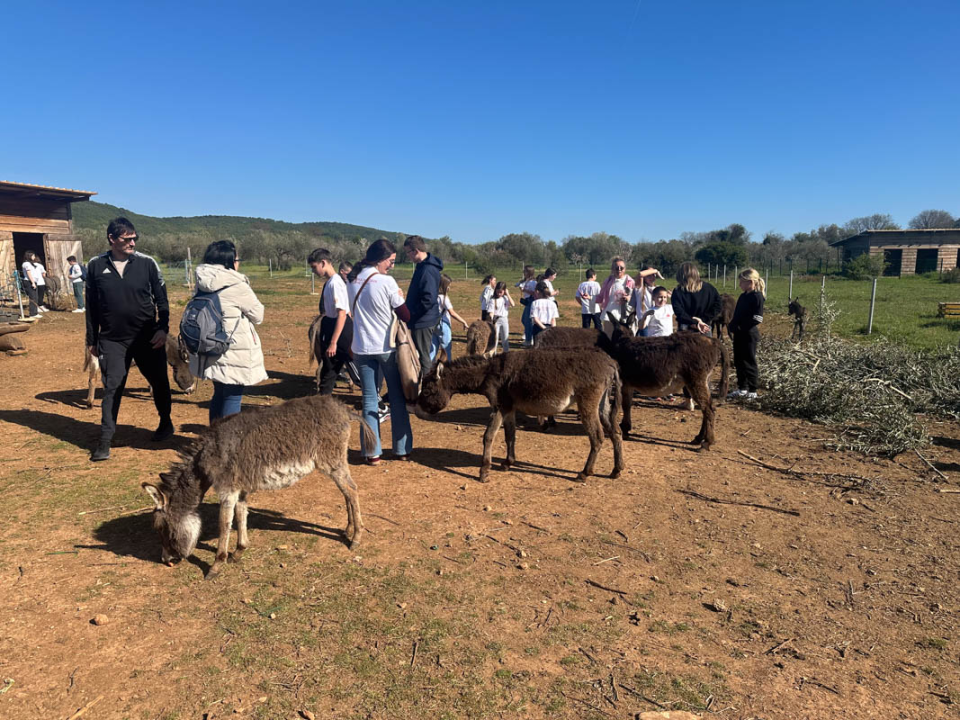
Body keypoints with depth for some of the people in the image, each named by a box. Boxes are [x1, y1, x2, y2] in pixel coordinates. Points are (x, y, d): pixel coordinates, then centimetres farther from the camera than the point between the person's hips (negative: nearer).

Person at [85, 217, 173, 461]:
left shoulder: (147, 263, -3)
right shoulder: (96, 266, 1)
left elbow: (161, 299, 1)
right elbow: (91, 306, 8)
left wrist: (163, 328, -10)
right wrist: (92, 340, 9)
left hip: (148, 338, 0)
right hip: (112, 340, 0)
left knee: (159, 381, 12)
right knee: (112, 388, -1)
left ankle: (166, 423, 35)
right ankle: (105, 443, 6)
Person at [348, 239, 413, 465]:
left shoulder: (352, 281, 2)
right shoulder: (387, 282, -15)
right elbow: (405, 316, -9)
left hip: (362, 348, 4)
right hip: (388, 348, -4)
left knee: (369, 399, 9)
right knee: (397, 399, 10)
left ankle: (372, 452, 10)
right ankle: (402, 449, 18)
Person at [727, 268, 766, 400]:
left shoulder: (757, 296, -13)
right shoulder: (743, 296, 11)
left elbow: (757, 319, -19)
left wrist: (741, 327, -20)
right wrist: (732, 325, 5)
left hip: (749, 335, -8)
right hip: (739, 334, 8)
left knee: (749, 363, 0)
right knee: (738, 362, 13)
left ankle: (752, 391, 11)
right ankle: (742, 388, 24)